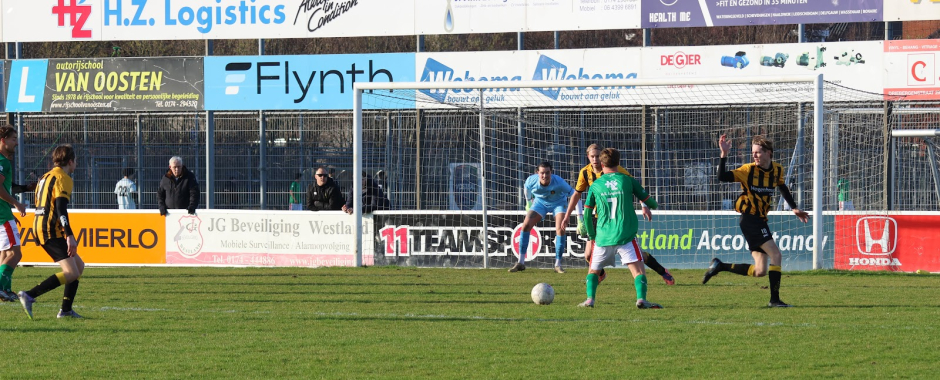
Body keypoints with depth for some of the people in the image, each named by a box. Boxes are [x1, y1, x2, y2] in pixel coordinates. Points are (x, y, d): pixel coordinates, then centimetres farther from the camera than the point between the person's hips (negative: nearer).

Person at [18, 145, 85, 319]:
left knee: (79, 265, 15)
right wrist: (70, 236, -25)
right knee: (71, 273, -17)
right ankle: (30, 296, -26)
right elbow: (60, 208, -20)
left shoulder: (46, 177, 22)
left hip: (40, 227, 10)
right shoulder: (62, 178, -8)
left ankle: (66, 310, 10)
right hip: (51, 230, -10)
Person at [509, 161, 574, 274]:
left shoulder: (559, 182, -36)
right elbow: (527, 188, -1)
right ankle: (521, 263, -3)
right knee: (525, 225, -11)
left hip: (558, 203, -2)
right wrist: (529, 203, 11)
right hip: (540, 201, 2)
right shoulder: (531, 180, -28)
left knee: (560, 230, -20)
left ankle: (558, 264, -6)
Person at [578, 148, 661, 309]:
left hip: (603, 237, 2)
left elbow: (587, 214, 8)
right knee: (638, 269, -4)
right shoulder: (628, 181, 2)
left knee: (593, 270, 18)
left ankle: (590, 299, 2)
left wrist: (592, 235, 20)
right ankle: (641, 299, -24)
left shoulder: (595, 185, 6)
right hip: (626, 235, -2)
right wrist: (655, 205, 33)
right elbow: (648, 201, 9)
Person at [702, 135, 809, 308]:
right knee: (776, 255, -16)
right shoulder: (749, 170, -11)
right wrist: (724, 154, -29)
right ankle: (774, 299, -10)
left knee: (760, 272, 3)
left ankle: (719, 266, 14)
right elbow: (722, 177, -19)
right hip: (750, 220, -7)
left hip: (760, 221, 7)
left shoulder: (777, 170, 6)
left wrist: (794, 209, 26)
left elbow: (782, 188, 26)